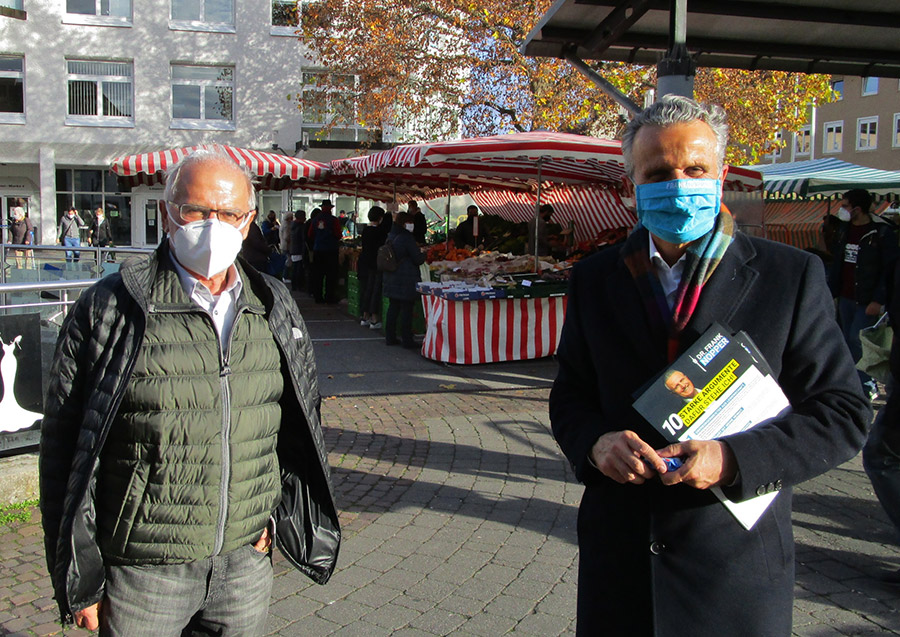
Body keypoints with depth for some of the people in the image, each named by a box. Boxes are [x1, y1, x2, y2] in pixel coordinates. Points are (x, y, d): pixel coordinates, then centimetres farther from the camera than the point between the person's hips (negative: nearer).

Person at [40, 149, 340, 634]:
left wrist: (276, 517, 6)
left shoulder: (274, 311, 4)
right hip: (143, 571, -3)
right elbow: (63, 451, -6)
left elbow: (298, 429, 15)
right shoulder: (107, 309, -8)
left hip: (247, 561, 4)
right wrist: (78, 583, -5)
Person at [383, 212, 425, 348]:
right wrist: (423, 253, 8)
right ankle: (407, 340, 2)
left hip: (391, 279, 8)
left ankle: (390, 337, 19)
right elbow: (417, 259, -14)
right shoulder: (407, 237, -15)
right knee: (406, 309, -2)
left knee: (393, 307, 14)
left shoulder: (390, 237, 8)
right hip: (406, 280, -8)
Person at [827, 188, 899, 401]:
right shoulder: (843, 229, 9)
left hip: (867, 301, -7)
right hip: (845, 297, 7)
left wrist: (878, 300, -18)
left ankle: (868, 386, 4)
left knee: (856, 340, -11)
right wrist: (829, 291, 12)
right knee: (846, 341, 9)